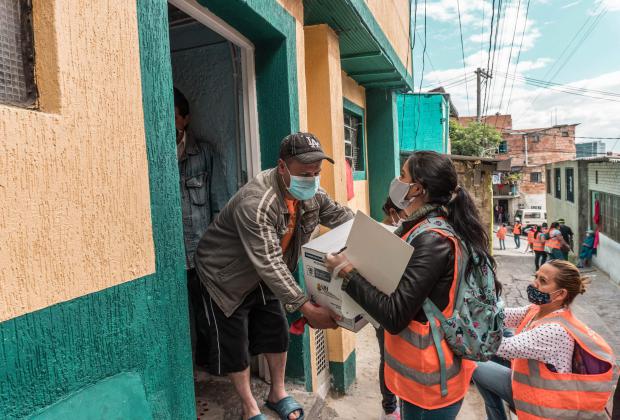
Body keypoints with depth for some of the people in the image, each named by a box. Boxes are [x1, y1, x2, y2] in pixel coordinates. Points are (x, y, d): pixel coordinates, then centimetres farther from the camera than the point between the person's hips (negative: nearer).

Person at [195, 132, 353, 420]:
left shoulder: (310, 193, -13)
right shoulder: (256, 202, -37)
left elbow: (342, 217, -3)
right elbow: (269, 264, -40)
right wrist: (307, 307, -41)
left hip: (264, 276, 7)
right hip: (226, 277, -6)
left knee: (277, 334, 13)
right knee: (235, 345, 4)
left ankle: (277, 394, 35)